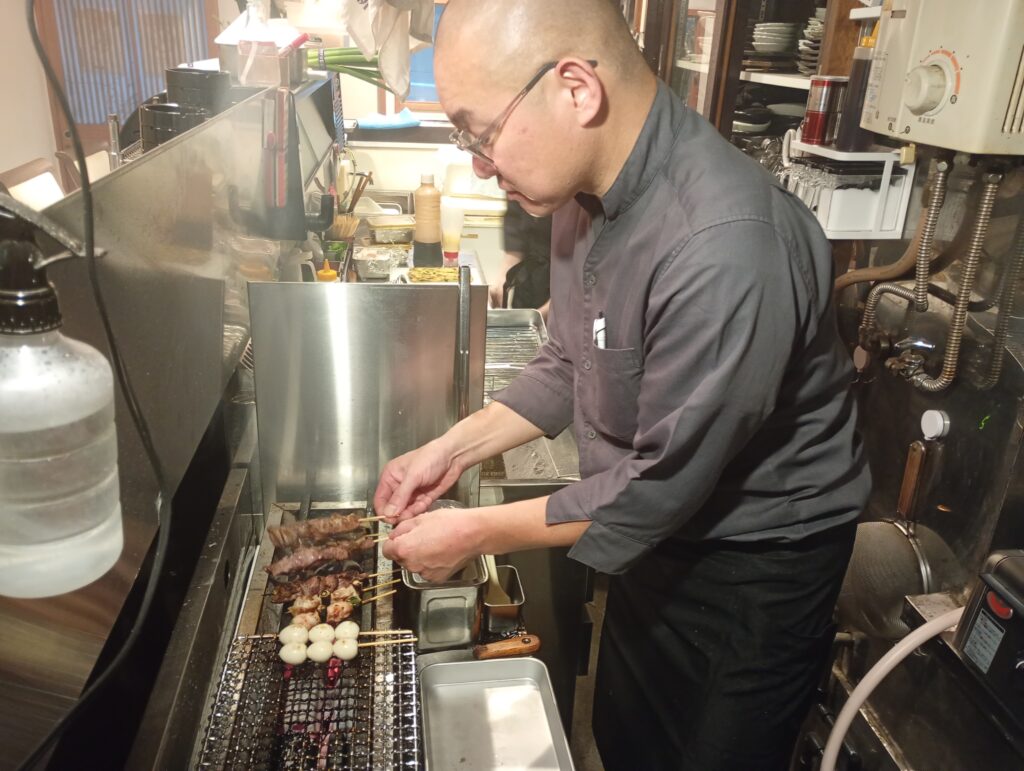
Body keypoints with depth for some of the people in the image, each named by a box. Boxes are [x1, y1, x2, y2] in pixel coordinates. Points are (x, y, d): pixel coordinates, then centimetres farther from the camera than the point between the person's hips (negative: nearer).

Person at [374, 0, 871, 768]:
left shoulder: (725, 247, -35)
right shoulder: (589, 189, -7)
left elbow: (661, 485, -27)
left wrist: (476, 532, -17)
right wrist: (453, 449, -3)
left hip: (755, 567, -7)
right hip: (659, 535, 7)